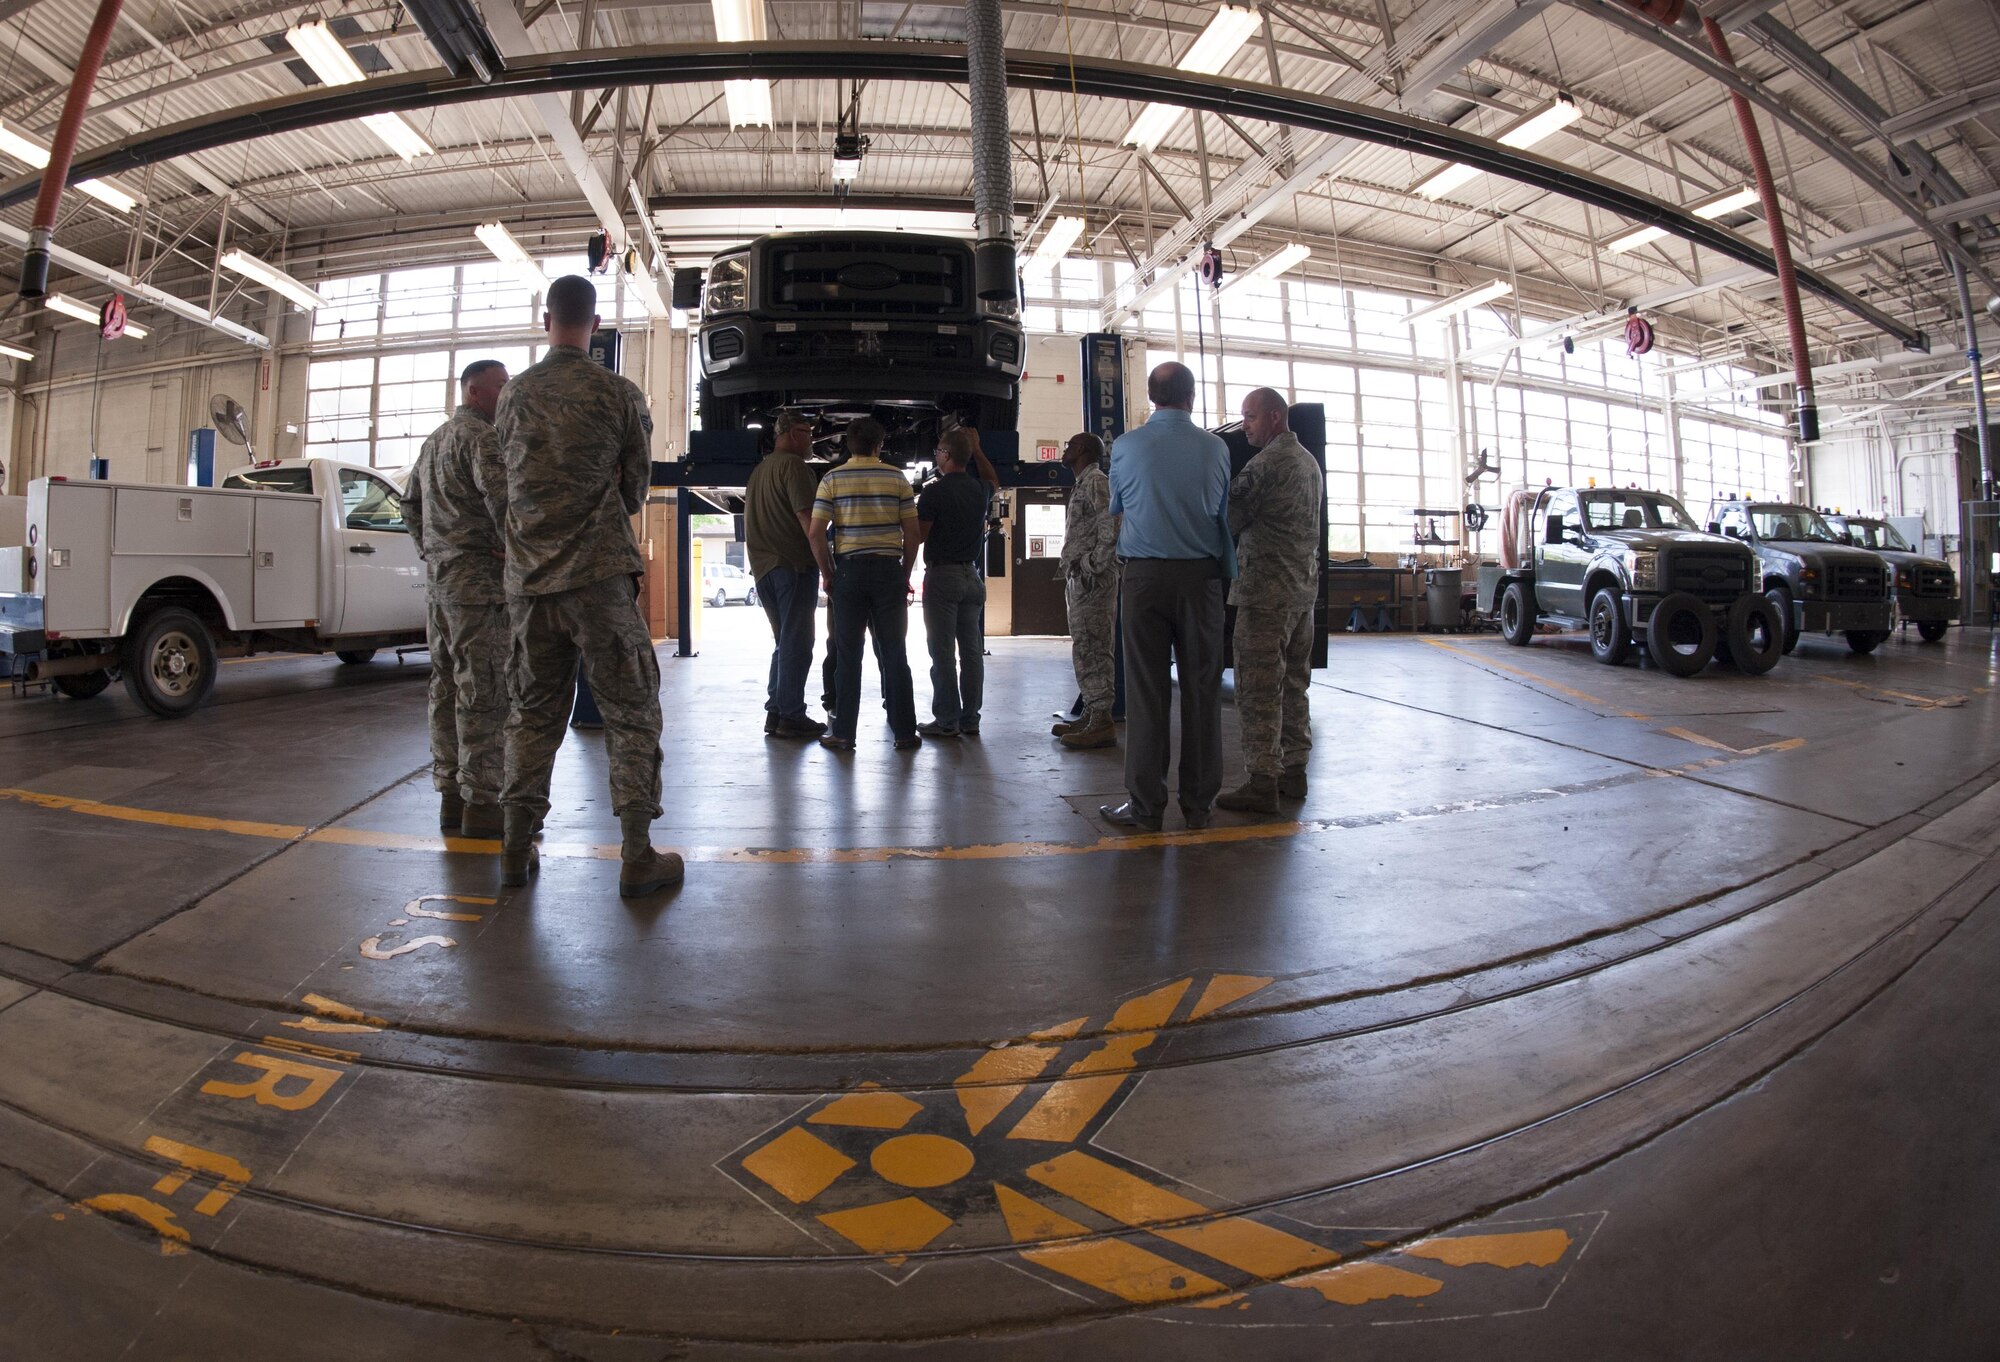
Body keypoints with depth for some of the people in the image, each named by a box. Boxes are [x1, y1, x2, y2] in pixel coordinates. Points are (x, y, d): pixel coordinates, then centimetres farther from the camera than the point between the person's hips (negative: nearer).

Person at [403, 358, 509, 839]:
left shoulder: (434, 440, 22)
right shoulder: (481, 436, -9)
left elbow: (410, 504, 29)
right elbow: (502, 494, -26)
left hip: (440, 581, 10)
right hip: (479, 581, -10)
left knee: (447, 690, 11)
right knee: (484, 694, -8)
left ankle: (451, 796, 17)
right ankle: (481, 803, -6)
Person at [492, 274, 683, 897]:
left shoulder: (513, 396, 8)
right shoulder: (619, 394, -2)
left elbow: (512, 479, 15)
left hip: (528, 574, 4)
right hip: (598, 572, -4)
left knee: (534, 711, 13)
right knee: (630, 710, 1)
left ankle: (516, 847, 17)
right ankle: (638, 855, 0)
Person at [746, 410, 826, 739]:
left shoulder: (759, 469, 20)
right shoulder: (793, 466, -9)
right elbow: (807, 519, -17)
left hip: (764, 568, 9)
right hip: (794, 564, -9)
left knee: (785, 642, 15)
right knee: (797, 644, -4)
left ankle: (775, 712, 15)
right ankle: (791, 717, -3)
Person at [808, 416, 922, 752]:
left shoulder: (832, 479, 1)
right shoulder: (897, 478, 3)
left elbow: (817, 534, -6)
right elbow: (911, 534, 1)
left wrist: (829, 575, 5)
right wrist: (905, 576, 10)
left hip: (849, 570, 0)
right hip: (889, 569, 0)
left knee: (848, 655, 5)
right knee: (894, 653, 6)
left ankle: (843, 733, 7)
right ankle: (904, 731, 8)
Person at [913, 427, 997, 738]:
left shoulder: (934, 492, -12)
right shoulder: (980, 490, 7)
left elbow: (919, 536, -9)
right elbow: (993, 479, 32)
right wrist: (977, 449, 33)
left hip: (942, 575, -6)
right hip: (971, 575, 6)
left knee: (942, 652, -2)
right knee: (971, 650, 8)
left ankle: (947, 720, -1)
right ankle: (970, 719, 12)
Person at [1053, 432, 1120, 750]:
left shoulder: (1096, 482, -10)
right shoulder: (1082, 484, 22)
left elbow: (1112, 528, -22)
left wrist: (1094, 567, -21)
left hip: (1093, 580, -11)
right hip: (1079, 580, 11)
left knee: (1092, 650, -10)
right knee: (1084, 650, 13)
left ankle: (1102, 723, -9)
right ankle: (1090, 715, 20)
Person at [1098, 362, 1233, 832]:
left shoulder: (1126, 446, -1)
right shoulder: (1215, 448, 1)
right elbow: (1222, 512, 13)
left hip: (1144, 576, -1)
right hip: (1201, 575, 1)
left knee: (1146, 689, 2)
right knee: (1201, 688, 6)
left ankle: (1145, 803, 5)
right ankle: (1199, 803, 13)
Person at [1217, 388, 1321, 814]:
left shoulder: (1268, 461, -12)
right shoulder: (1309, 461, 18)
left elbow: (1231, 515, -13)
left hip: (1267, 590, -10)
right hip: (1304, 586, 10)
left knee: (1259, 688, -6)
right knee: (1293, 683, 14)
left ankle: (1262, 782, -4)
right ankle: (1294, 771, 21)